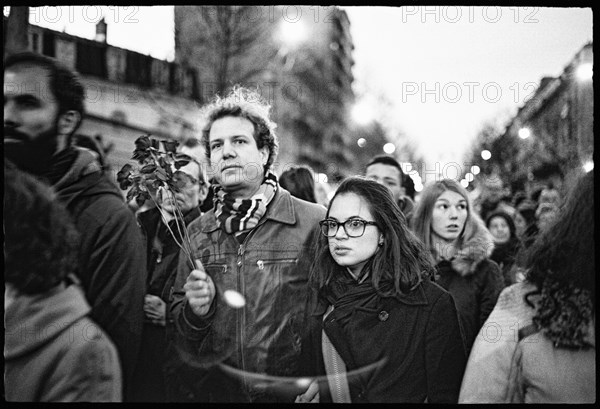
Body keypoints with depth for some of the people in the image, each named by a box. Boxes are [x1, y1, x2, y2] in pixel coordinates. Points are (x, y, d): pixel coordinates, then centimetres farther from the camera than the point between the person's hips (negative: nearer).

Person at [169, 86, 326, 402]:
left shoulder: (314, 222, -11)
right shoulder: (197, 232, 2)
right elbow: (178, 325, 10)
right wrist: (196, 310, -10)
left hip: (292, 393, -3)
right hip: (214, 392, 4)